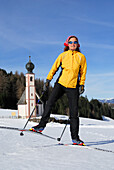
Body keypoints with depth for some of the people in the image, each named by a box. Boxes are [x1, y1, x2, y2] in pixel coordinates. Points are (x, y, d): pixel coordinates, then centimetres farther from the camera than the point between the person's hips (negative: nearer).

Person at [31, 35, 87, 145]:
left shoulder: (81, 57, 7)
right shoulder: (63, 55, 9)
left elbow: (83, 72, 9)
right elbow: (54, 68, 10)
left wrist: (82, 85, -1)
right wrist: (48, 80, 2)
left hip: (73, 87, -1)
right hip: (61, 83, 1)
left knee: (74, 112, -2)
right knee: (49, 103, -14)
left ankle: (75, 137, 5)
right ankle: (42, 125, 0)